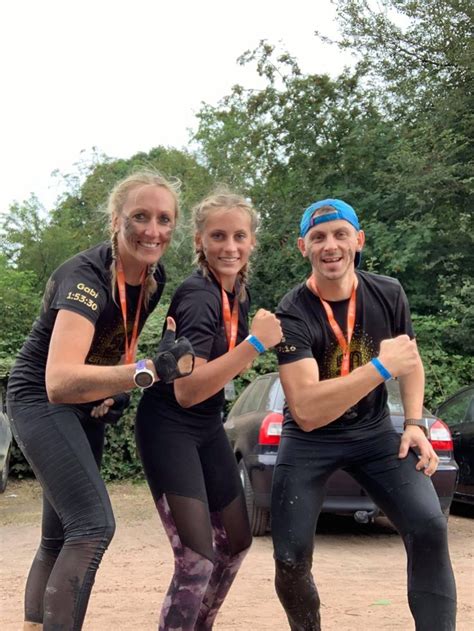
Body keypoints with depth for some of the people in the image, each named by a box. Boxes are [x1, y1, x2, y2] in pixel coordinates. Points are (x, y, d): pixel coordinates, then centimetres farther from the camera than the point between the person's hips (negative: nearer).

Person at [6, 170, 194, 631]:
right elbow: (59, 381, -44)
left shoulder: (154, 278, -5)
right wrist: (149, 370, -53)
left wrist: (114, 392, -5)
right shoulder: (85, 277, -30)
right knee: (94, 525, -21)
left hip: (86, 405, 8)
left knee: (60, 538, 13)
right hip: (41, 400, -8)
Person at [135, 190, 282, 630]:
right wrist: (255, 344, -36)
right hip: (168, 428, -9)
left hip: (208, 427, 9)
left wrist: (265, 334, 4)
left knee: (236, 542, 17)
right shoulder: (199, 296, -24)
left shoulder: (239, 289, 2)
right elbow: (186, 390, -32)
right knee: (197, 560, -16)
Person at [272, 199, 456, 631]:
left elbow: (411, 360, 11)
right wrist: (381, 367, -35)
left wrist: (414, 424, -3)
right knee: (291, 559, -8)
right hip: (310, 441, -3)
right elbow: (306, 411, -34)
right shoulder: (293, 315, -23)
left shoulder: (388, 294, -8)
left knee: (429, 529, -15)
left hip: (374, 432, 3)